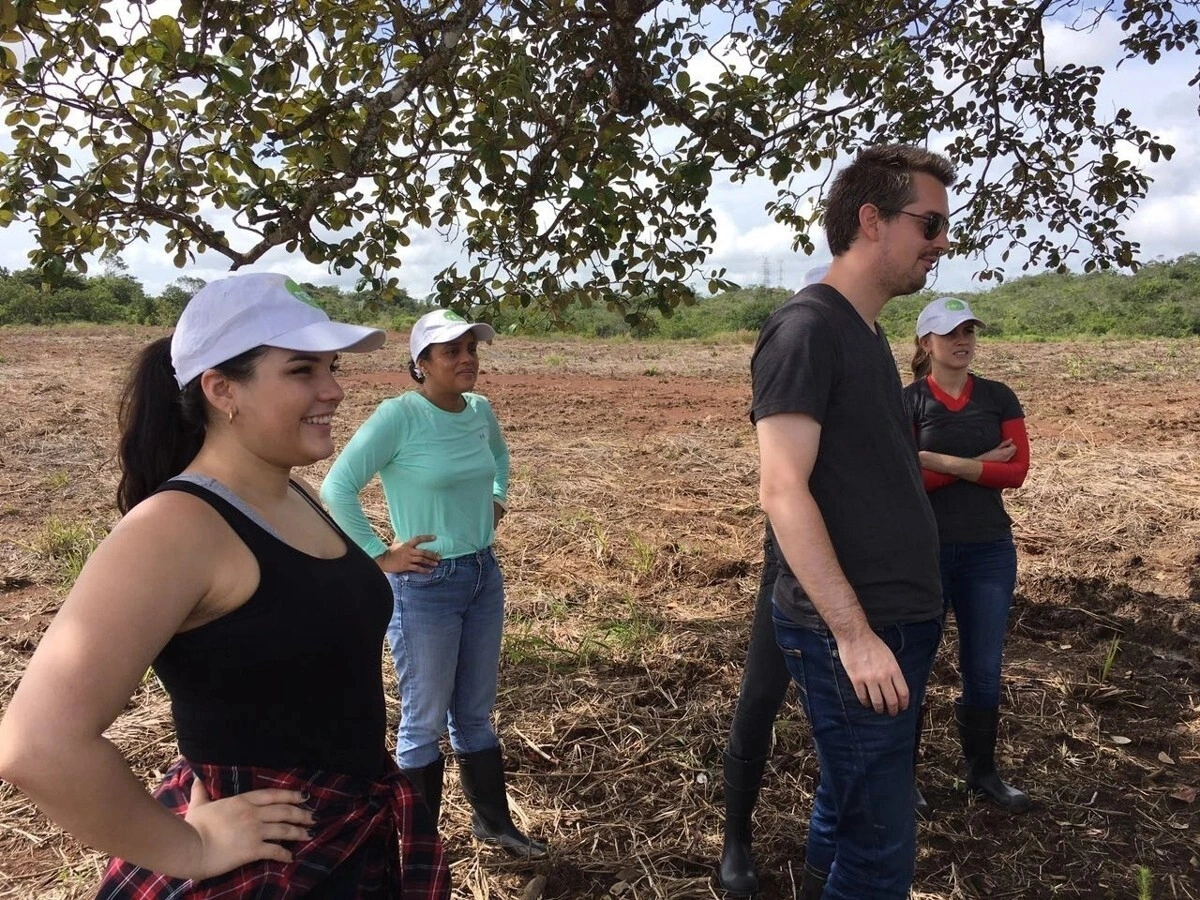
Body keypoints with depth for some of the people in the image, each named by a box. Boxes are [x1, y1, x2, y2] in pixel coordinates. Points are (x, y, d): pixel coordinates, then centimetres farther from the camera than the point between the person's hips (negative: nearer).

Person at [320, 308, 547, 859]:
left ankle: (493, 821, 38)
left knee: (476, 712, 20)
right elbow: (337, 489, -19)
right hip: (425, 584, -6)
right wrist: (379, 557, -16)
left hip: (485, 575, 6)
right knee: (426, 721, 9)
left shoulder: (480, 410, 2)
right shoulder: (398, 415, -17)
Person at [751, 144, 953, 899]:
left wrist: (897, 620, 16)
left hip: (904, 620, 9)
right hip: (852, 630, -9)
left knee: (850, 810, 22)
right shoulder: (806, 328, -14)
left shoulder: (868, 332, 14)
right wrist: (853, 633, -23)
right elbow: (782, 491, -21)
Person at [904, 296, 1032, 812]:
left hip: (990, 551, 3)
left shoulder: (999, 398, 5)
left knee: (984, 669, 13)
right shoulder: (907, 403, -5)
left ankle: (982, 771, 32)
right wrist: (981, 464, -14)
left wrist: (943, 462, -15)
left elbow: (1017, 471, -5)